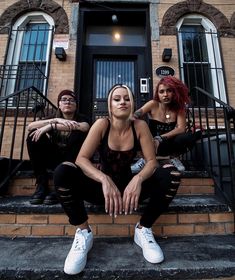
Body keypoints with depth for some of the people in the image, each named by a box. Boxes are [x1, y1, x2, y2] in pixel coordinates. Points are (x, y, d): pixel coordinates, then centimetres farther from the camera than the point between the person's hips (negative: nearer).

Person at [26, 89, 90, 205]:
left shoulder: (81, 118, -1)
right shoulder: (54, 118, 7)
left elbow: (85, 127, -29)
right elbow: (30, 126, -10)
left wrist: (52, 126, -30)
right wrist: (55, 120, -25)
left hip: (72, 161, -2)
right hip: (55, 159, 3)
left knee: (78, 134, -28)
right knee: (33, 135, -14)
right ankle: (41, 184, -17)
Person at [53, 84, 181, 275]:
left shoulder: (140, 126, -8)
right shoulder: (102, 124, -12)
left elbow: (152, 161, -11)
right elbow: (82, 159, -19)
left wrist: (138, 179, -32)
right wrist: (105, 180, -37)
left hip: (128, 186, 2)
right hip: (102, 187, -1)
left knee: (171, 174, -20)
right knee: (63, 172, -27)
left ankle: (143, 229, -2)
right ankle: (83, 232, -7)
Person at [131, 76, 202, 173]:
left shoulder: (179, 107, -5)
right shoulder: (153, 104, -10)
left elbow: (181, 129, -18)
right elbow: (135, 115, -23)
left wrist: (160, 138, -29)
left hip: (168, 145, 2)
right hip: (152, 144, -1)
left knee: (196, 133, -24)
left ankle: (174, 157, 1)